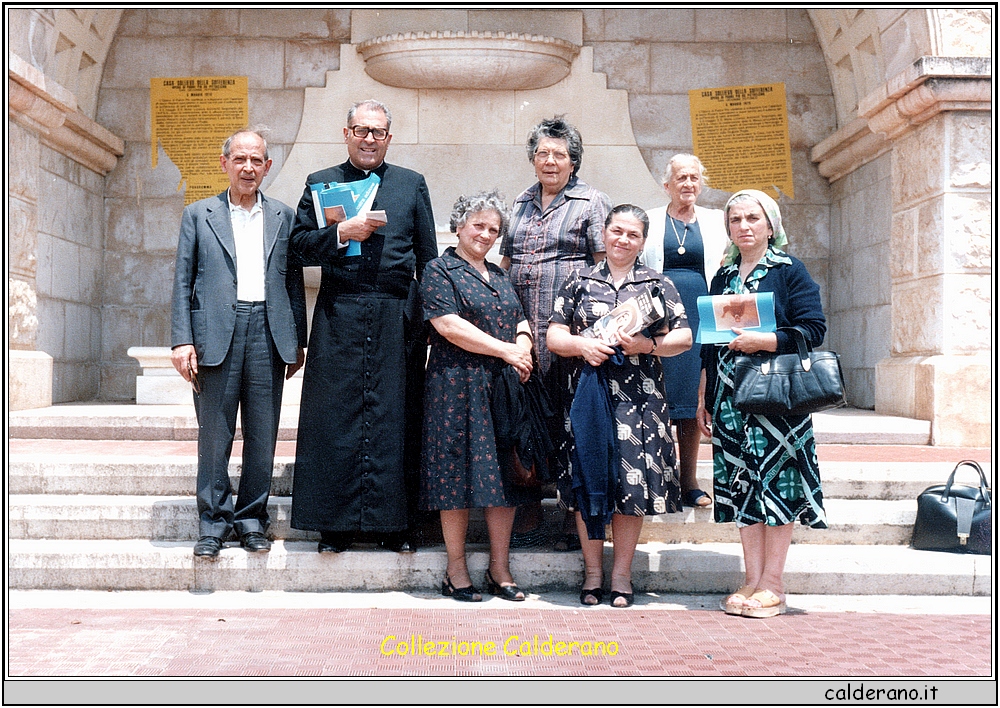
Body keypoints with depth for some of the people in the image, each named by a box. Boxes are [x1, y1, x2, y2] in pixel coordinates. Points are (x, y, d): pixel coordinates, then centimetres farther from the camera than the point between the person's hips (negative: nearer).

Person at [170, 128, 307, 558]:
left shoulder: (284, 217, 14)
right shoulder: (198, 215, 10)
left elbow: (294, 281, 13)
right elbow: (183, 282, 6)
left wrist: (297, 342, 8)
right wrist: (182, 341, -4)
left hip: (268, 332, 1)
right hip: (216, 334, -1)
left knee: (262, 435, 4)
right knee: (214, 434, 1)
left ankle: (252, 518, 16)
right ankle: (214, 521, 12)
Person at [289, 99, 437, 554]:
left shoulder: (412, 184, 14)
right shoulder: (320, 184, 12)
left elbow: (428, 257, 12)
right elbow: (300, 245, 4)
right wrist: (342, 234, -11)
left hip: (399, 316, 1)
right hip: (339, 316, -1)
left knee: (395, 415, 1)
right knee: (336, 417, -2)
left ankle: (394, 524, 8)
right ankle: (336, 525, 6)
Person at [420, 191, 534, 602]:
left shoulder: (499, 276, 21)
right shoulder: (439, 271, 0)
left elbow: (521, 321, 18)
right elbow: (448, 325, -12)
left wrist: (523, 346, -6)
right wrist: (505, 350, -12)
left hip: (504, 387, 6)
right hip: (457, 387, -6)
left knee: (503, 474, 4)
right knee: (457, 473, -3)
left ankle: (500, 569, 10)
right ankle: (456, 571, 6)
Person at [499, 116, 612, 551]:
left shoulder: (592, 202, 5)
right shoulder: (521, 203, 20)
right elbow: (504, 261, 24)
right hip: (521, 328, 5)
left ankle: (576, 519, 5)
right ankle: (529, 518, 14)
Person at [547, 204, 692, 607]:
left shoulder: (658, 284, 11)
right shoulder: (580, 282, 13)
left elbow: (683, 338, 4)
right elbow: (554, 337, 8)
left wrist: (648, 345, -13)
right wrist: (581, 345, -12)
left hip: (639, 397, 0)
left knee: (631, 479, -3)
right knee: (589, 480, 0)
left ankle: (621, 574, 9)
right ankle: (592, 571, 12)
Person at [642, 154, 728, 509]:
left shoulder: (715, 222, 14)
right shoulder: (650, 221, 10)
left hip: (700, 312, 1)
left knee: (693, 398, 1)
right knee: (659, 397, -4)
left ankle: (689, 482, 9)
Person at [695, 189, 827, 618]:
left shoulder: (790, 272, 1)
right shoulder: (723, 277, 17)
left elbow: (813, 329, -7)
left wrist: (762, 341, -18)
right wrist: (703, 397, 14)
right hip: (730, 396, 5)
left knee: (775, 481, -4)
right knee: (742, 485, 4)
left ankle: (772, 585, 3)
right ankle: (752, 580, 10)